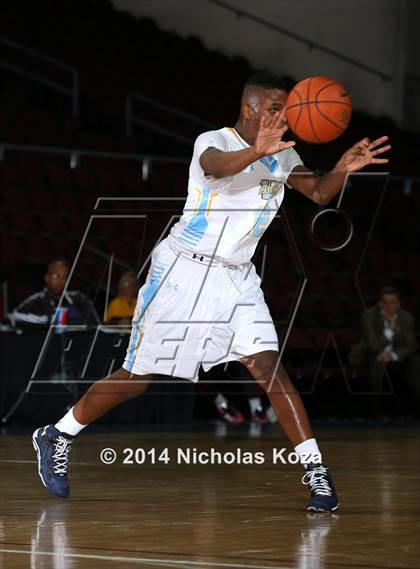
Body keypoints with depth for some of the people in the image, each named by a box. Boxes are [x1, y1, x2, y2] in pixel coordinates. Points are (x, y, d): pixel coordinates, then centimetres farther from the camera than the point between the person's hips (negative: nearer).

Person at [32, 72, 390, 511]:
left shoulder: (281, 154, 6)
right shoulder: (213, 142, -16)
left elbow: (319, 193, 2)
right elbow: (217, 166, -38)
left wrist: (344, 168, -21)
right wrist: (258, 152, -61)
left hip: (236, 278, 5)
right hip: (183, 273, -5)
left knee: (269, 368, -13)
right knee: (137, 377, 3)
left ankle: (315, 471, -15)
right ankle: (56, 438, 22)